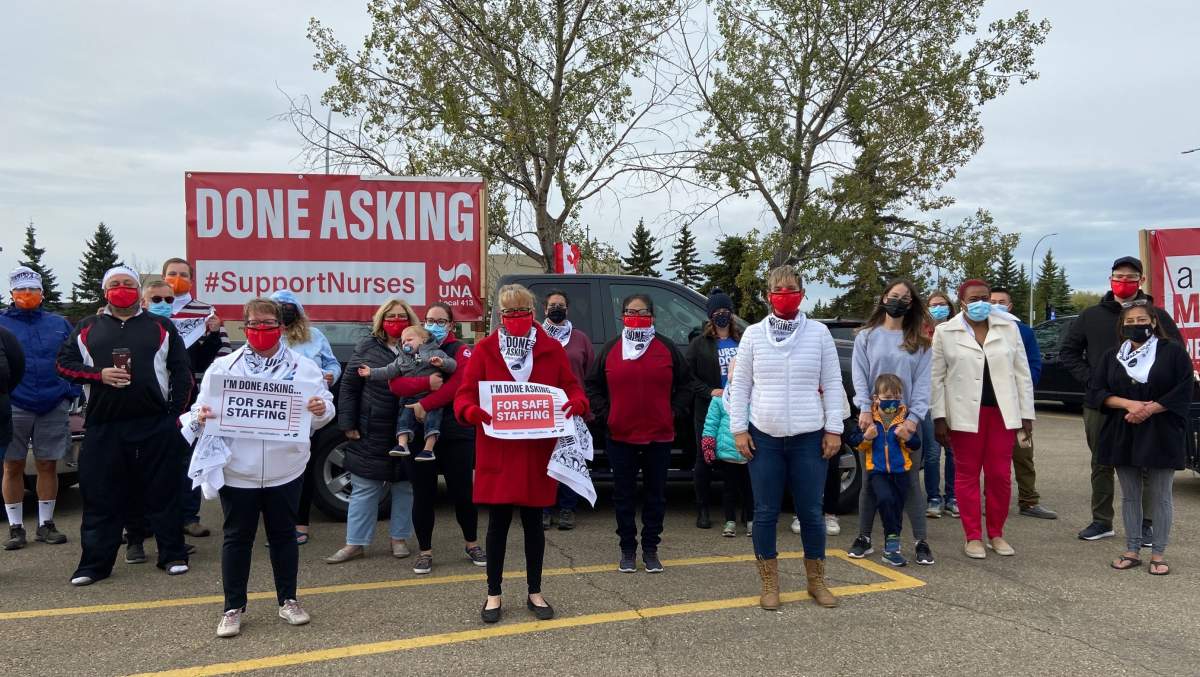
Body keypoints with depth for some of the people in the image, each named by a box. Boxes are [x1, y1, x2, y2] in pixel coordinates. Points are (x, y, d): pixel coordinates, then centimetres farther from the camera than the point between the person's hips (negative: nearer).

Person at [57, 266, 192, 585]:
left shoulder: (160, 327, 8)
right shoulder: (87, 328, 13)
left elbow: (181, 371, 5)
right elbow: (65, 363, 8)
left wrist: (176, 412, -2)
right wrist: (99, 375, -9)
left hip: (156, 426, -1)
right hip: (103, 427, 1)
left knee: (162, 493, 5)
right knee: (101, 497, 5)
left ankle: (173, 555, 16)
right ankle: (95, 563, 16)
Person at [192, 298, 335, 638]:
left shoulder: (303, 367, 2)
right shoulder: (223, 366, 2)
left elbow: (324, 410, 2)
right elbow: (204, 406, 3)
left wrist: (322, 410, -20)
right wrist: (201, 416, -19)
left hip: (285, 469, 1)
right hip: (237, 470, 0)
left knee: (283, 535, 13)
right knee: (237, 538, 8)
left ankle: (288, 600, 27)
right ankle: (233, 608, 21)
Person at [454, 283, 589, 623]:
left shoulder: (551, 349, 4)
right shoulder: (485, 349, 0)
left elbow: (573, 388, 4)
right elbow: (464, 395, -3)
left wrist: (575, 404, -19)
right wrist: (473, 411, -26)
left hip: (537, 454, 1)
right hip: (497, 452, -1)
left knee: (533, 523, 12)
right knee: (498, 523, 7)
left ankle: (535, 592, 26)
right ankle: (493, 594, 21)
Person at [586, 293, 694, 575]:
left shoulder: (667, 348, 4)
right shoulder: (610, 350, 5)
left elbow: (686, 384, 9)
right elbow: (592, 385, 11)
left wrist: (673, 411, 0)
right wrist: (605, 413, 0)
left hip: (659, 435, 0)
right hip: (621, 436, 0)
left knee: (655, 494, 7)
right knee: (623, 494, 6)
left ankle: (651, 549, 18)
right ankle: (628, 549, 18)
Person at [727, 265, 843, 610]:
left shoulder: (818, 332, 2)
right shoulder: (754, 334, 3)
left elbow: (832, 384, 3)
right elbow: (740, 385, 5)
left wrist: (834, 429, -1)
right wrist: (738, 429, -1)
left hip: (809, 438, 0)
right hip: (763, 438, 0)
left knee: (811, 512, 7)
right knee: (766, 513, 6)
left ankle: (816, 581, 23)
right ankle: (769, 585, 18)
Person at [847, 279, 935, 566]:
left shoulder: (918, 341, 7)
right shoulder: (866, 336, 5)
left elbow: (922, 382, 0)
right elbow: (859, 375, -2)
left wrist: (914, 417, -11)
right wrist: (865, 409, -15)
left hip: (907, 420, 0)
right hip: (873, 418, 0)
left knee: (911, 480, 3)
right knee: (870, 479, 7)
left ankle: (921, 542, 9)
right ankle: (864, 538, 16)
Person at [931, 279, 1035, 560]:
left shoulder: (1009, 329, 8)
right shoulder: (944, 332, 2)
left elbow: (1022, 374, 8)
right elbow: (936, 378, 0)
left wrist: (1026, 415, 4)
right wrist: (939, 417, -6)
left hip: (1002, 412, 2)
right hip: (965, 414, -2)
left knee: (1000, 475, 4)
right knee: (967, 474, 5)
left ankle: (996, 534, 19)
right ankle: (973, 536, 13)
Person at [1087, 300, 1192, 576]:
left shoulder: (1173, 353, 0)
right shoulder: (1111, 356, 8)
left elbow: (1184, 392, -7)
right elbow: (1095, 392, 2)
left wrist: (1149, 409, -17)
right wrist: (1128, 403, -13)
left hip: (1160, 436, -3)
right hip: (1122, 436, 3)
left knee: (1160, 497, 3)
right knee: (1129, 496, 9)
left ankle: (1159, 554, 12)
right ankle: (1132, 551, 18)